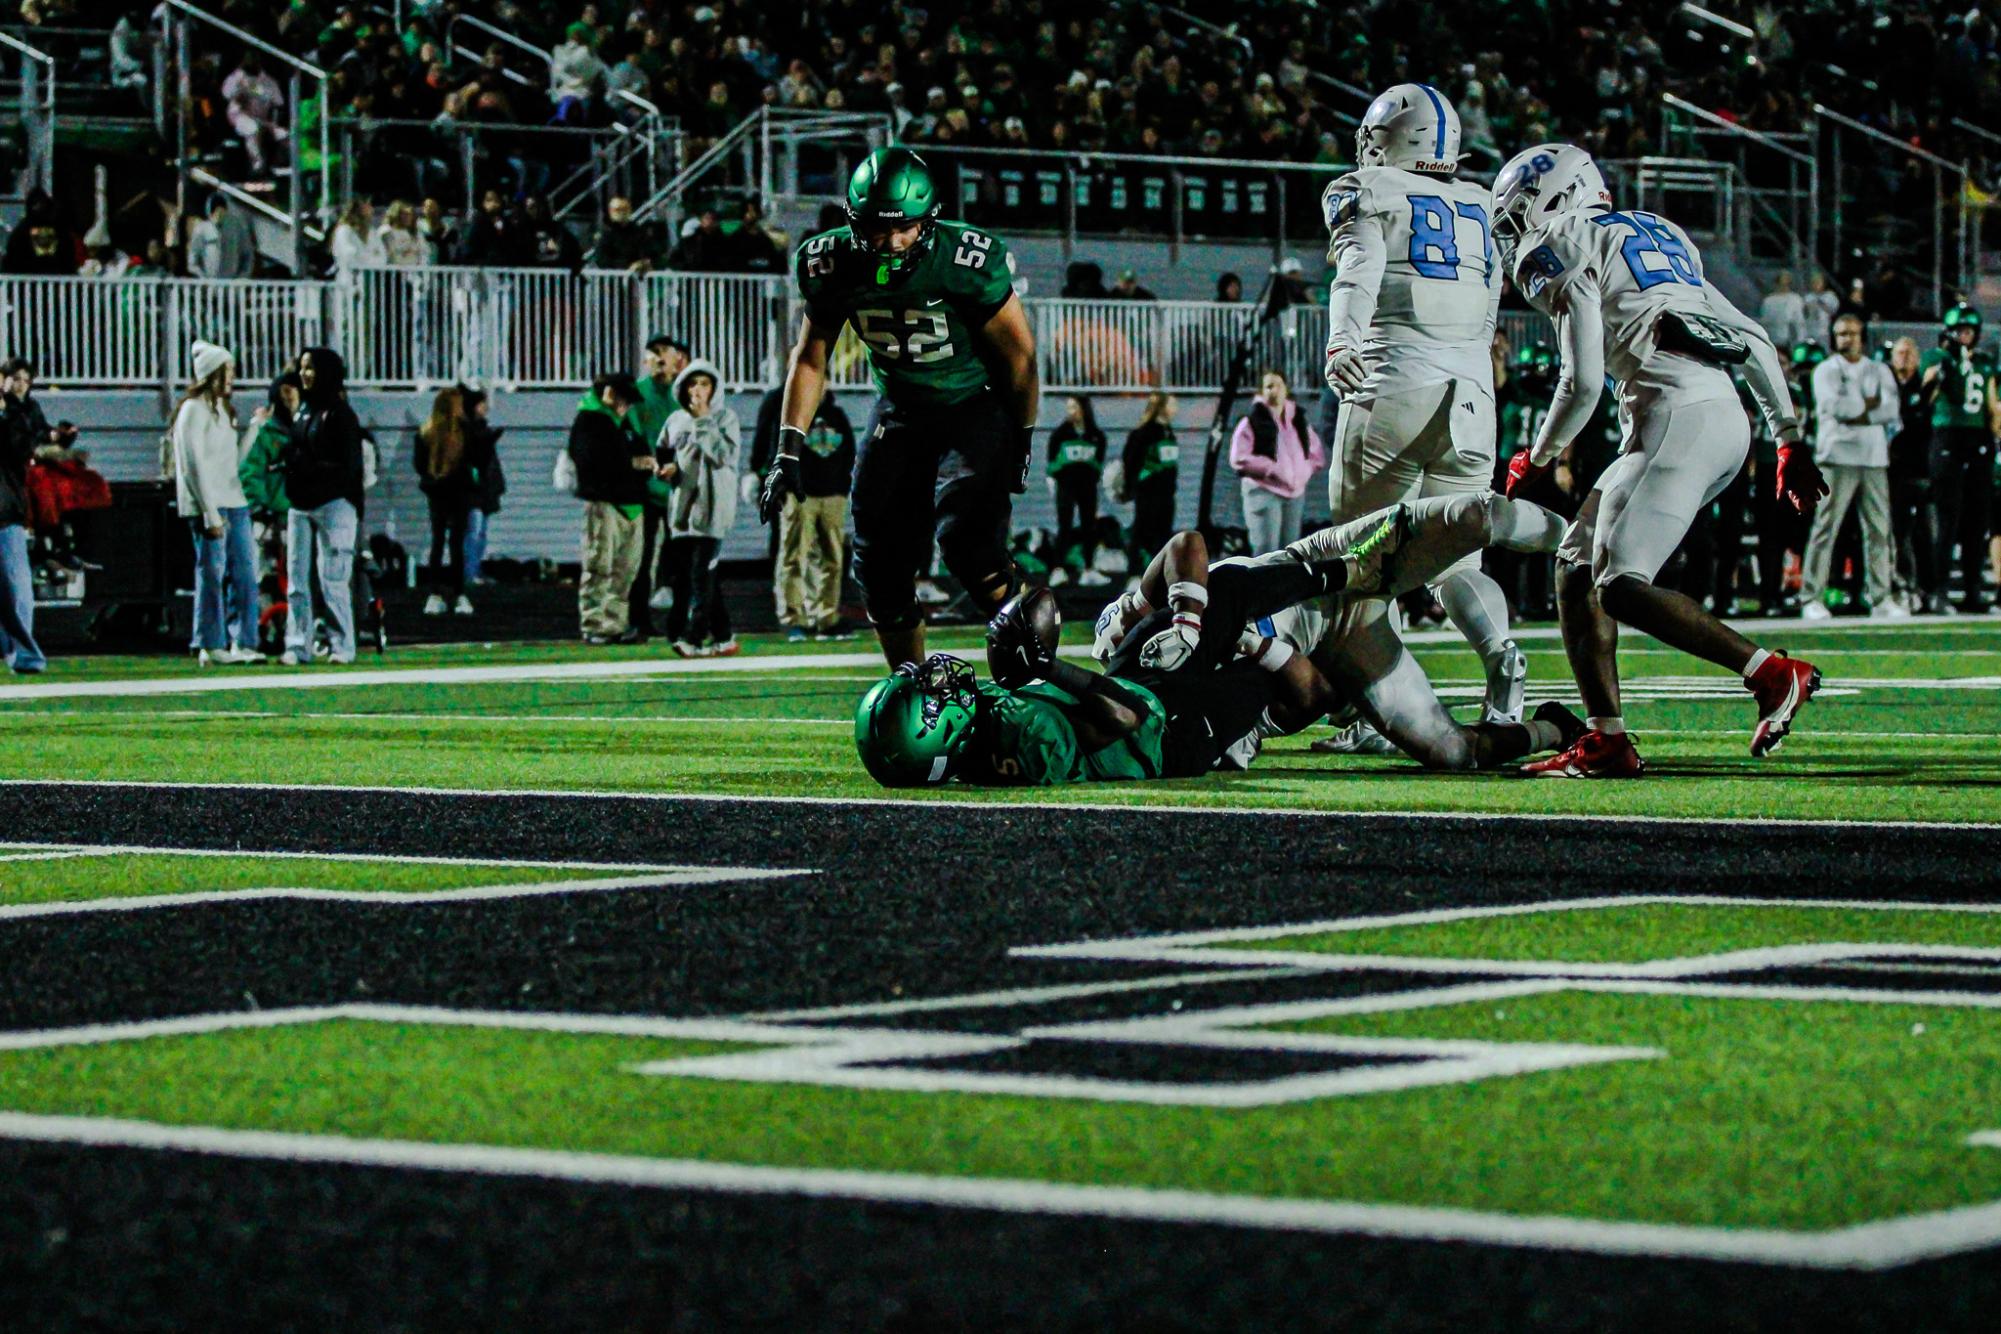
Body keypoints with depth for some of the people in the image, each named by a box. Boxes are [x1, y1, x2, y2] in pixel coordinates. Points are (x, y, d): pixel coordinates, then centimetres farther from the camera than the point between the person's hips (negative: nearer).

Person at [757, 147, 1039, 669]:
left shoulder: (968, 260, -26)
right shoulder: (831, 264, -13)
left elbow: (1018, 356, -12)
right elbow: (810, 358, 2)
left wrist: (1022, 442, -3)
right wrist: (788, 453, -3)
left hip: (976, 405, -5)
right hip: (900, 410, 5)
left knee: (967, 540, -25)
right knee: (881, 564, 1)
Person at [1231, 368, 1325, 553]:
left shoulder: (1299, 420, 13)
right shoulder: (1252, 421, -4)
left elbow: (1317, 455, 18)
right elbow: (1239, 458, -12)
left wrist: (1304, 471, -1)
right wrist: (1272, 469, -17)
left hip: (1295, 492, 6)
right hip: (1264, 491, -6)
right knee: (1266, 551, -15)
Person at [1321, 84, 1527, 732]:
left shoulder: (1366, 193, 6)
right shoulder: (1477, 207, 21)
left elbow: (1359, 269, -14)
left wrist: (1341, 341, -30)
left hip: (1395, 386, -4)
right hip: (1473, 393, 4)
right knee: (1455, 561, 10)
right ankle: (1499, 652, -19)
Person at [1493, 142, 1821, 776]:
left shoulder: (1560, 251, 3)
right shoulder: (1656, 234, 28)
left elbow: (1583, 383, -6)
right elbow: (1754, 340, 25)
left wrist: (1537, 458, 11)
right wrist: (1788, 438, 28)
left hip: (1677, 417, -9)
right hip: (1726, 419, 9)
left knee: (1620, 587, -13)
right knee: (1577, 564, 12)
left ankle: (1773, 674, -13)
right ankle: (1607, 741, 8)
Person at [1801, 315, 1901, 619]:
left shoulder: (1880, 371, 16)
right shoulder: (1826, 371, 6)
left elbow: (1891, 411, 1)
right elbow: (1834, 406, -13)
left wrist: (1855, 412, -9)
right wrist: (1870, 404, -3)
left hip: (1874, 458, 4)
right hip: (1838, 458, -4)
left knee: (1879, 530, 3)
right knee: (1826, 527, -8)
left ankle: (1880, 598, 7)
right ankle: (1810, 599, -9)